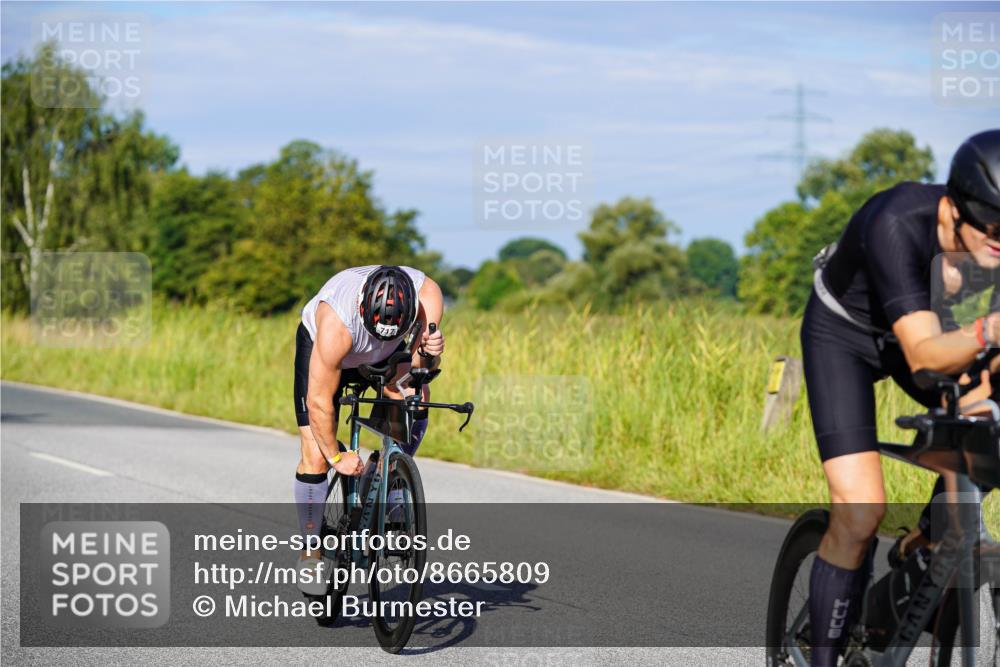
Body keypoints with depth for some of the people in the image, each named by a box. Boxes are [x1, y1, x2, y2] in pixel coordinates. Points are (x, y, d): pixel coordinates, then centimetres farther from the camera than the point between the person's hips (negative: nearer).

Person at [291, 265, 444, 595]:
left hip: (385, 357, 3)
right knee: (316, 457, -11)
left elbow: (420, 369, -22)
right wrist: (336, 456, -18)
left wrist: (428, 354, -45)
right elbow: (319, 403, -30)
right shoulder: (336, 323, -42)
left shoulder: (427, 295, -34)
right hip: (317, 345, -3)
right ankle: (311, 553, 8)